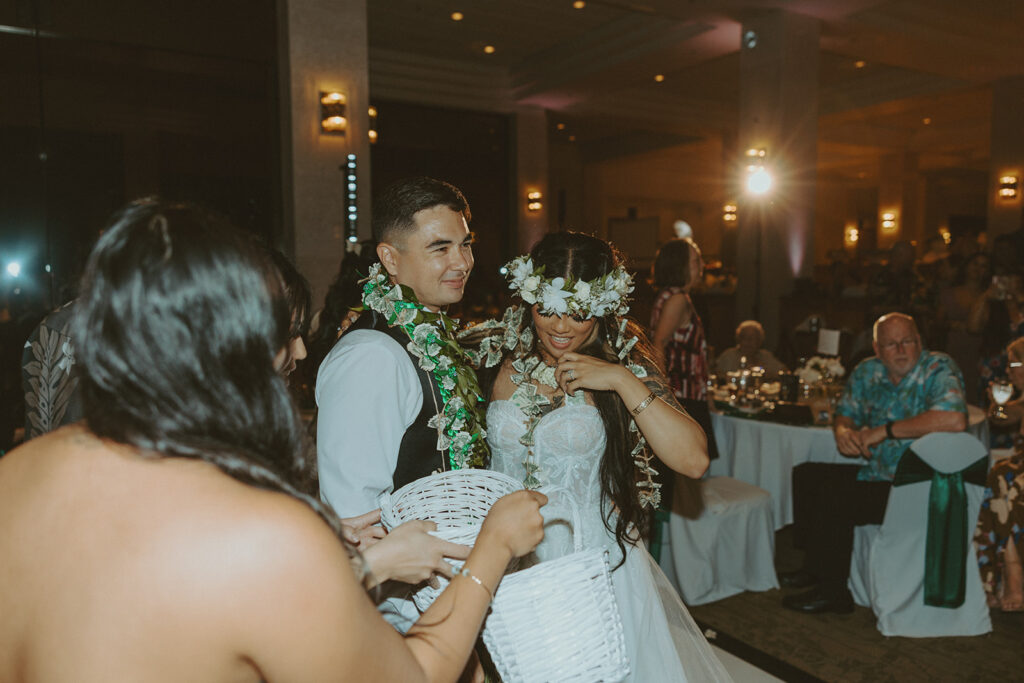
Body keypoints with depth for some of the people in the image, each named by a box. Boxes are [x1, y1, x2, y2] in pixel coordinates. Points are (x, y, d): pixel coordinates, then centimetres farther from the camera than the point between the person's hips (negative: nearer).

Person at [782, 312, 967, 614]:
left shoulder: (939, 370, -15)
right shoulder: (867, 372, 6)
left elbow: (955, 419, -34)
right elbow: (845, 413, 17)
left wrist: (886, 430, -26)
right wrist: (843, 431, -10)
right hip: (875, 473, 8)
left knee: (833, 498, -22)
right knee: (806, 475, 6)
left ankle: (832, 592, -3)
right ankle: (815, 566, 19)